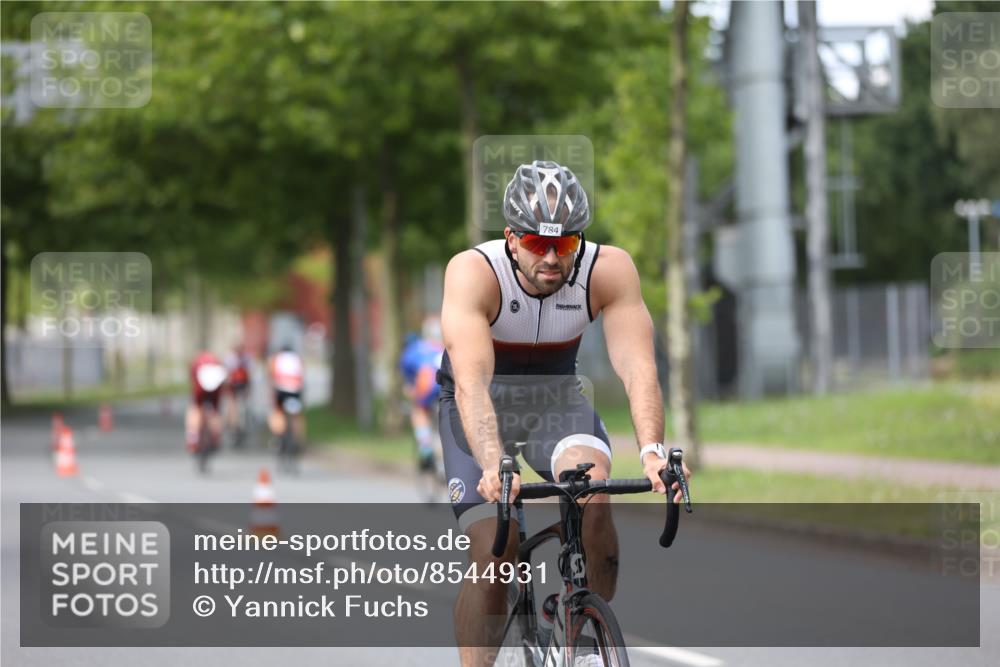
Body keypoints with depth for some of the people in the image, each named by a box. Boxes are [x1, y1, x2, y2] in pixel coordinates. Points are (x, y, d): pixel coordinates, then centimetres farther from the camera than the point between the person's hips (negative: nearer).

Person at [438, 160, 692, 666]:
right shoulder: (473, 273, -30)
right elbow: (471, 381, -42)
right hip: (483, 405, -1)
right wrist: (494, 466, -58)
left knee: (594, 497, -28)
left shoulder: (610, 270, -23)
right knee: (492, 553, -15)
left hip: (556, 398, 1)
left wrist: (652, 451, -50)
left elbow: (637, 367, -32)